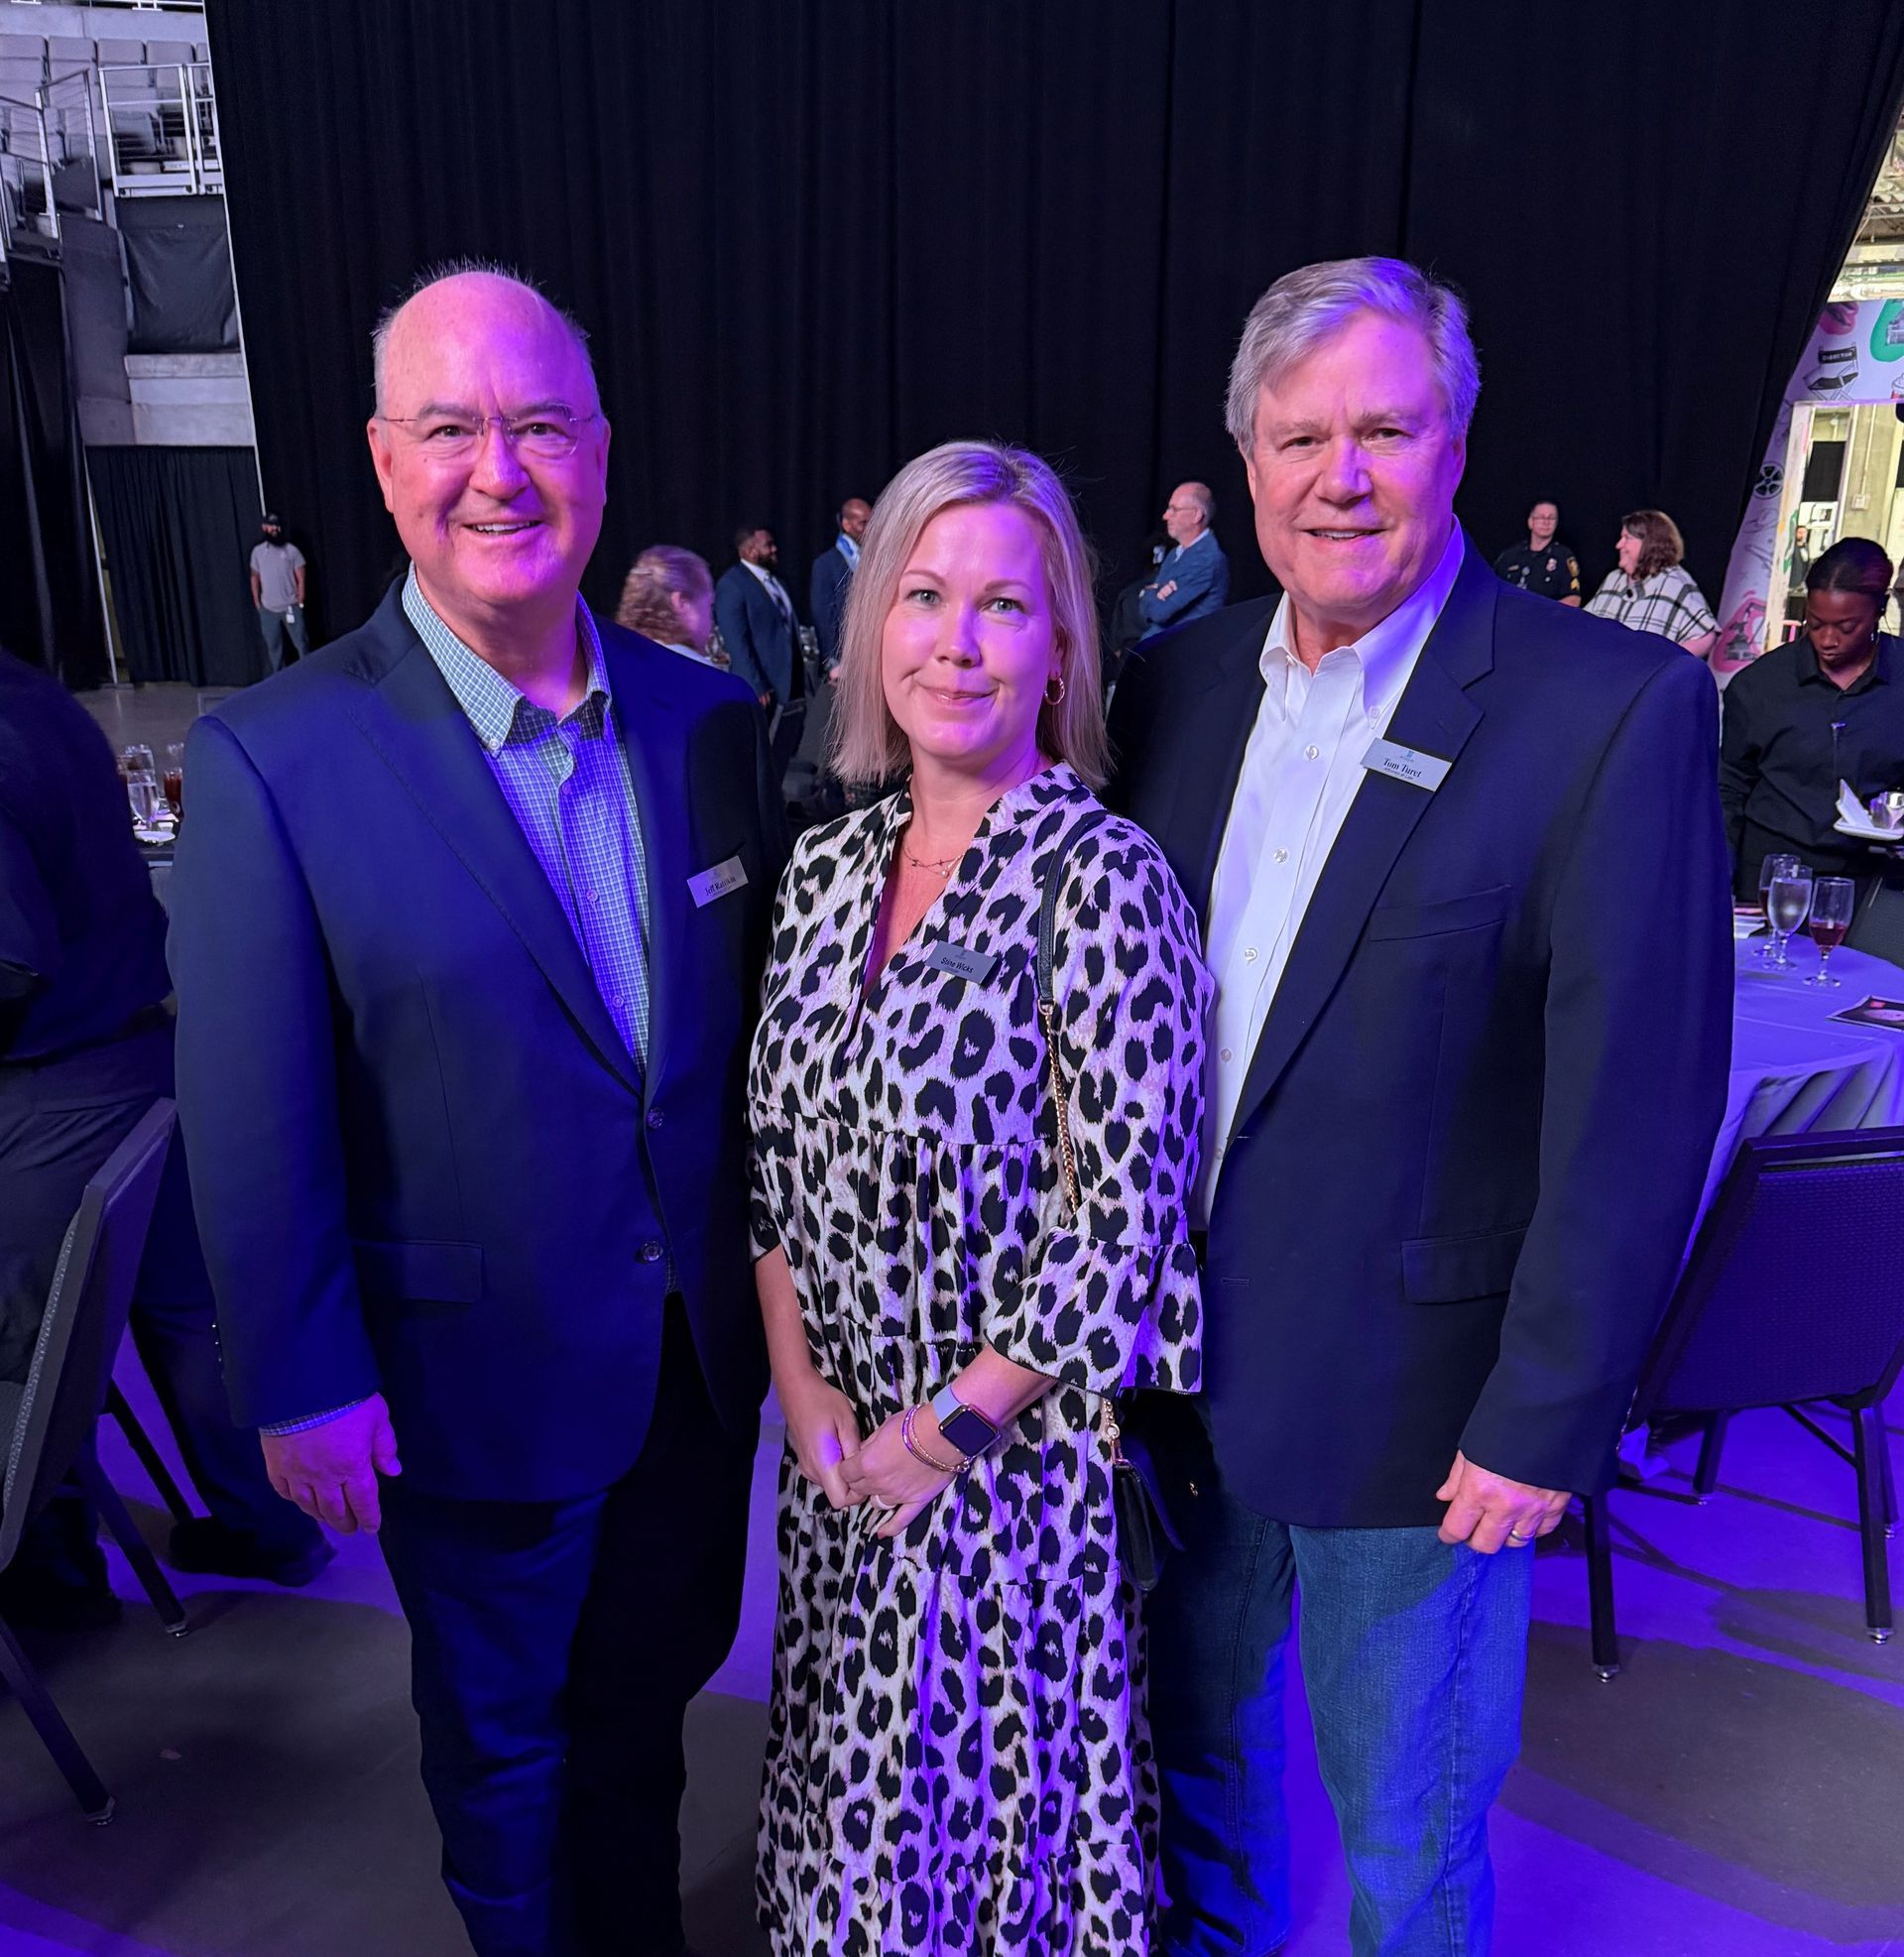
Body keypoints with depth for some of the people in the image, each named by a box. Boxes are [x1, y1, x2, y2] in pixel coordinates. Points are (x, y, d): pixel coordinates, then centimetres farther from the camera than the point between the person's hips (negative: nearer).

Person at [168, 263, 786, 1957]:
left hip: (704, 1353, 4)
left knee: (645, 1702, 27)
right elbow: (250, 1119, -13)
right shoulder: (275, 757, -17)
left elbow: (754, 1023, 3)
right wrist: (303, 1385, -8)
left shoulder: (706, 719, -4)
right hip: (475, 1387, -4)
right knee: (506, 1754, 22)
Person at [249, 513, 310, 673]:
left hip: (290, 607, -3)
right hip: (268, 609, 3)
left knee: (301, 643, -1)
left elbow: (301, 578, -3)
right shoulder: (257, 551, 4)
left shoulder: (291, 550, -4)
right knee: (273, 646, 9)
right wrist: (256, 601, 8)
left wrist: (300, 601, -7)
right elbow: (254, 577, 12)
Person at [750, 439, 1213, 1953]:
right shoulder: (830, 864, 0)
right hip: (843, 1438, 5)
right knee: (856, 1783, 24)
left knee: (1007, 1791, 16)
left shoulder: (1104, 880, -18)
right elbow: (777, 1156, 5)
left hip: (1018, 1449, -5)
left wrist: (951, 1427, -13)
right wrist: (804, 1389, -4)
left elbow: (1131, 1214, -18)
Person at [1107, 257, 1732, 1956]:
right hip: (1181, 1369, 5)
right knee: (1189, 1742, 26)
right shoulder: (1176, 687, 1)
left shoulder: (1615, 708, -15)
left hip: (1416, 1400, -5)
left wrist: (1543, 1419, -14)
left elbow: (1639, 1104, -15)